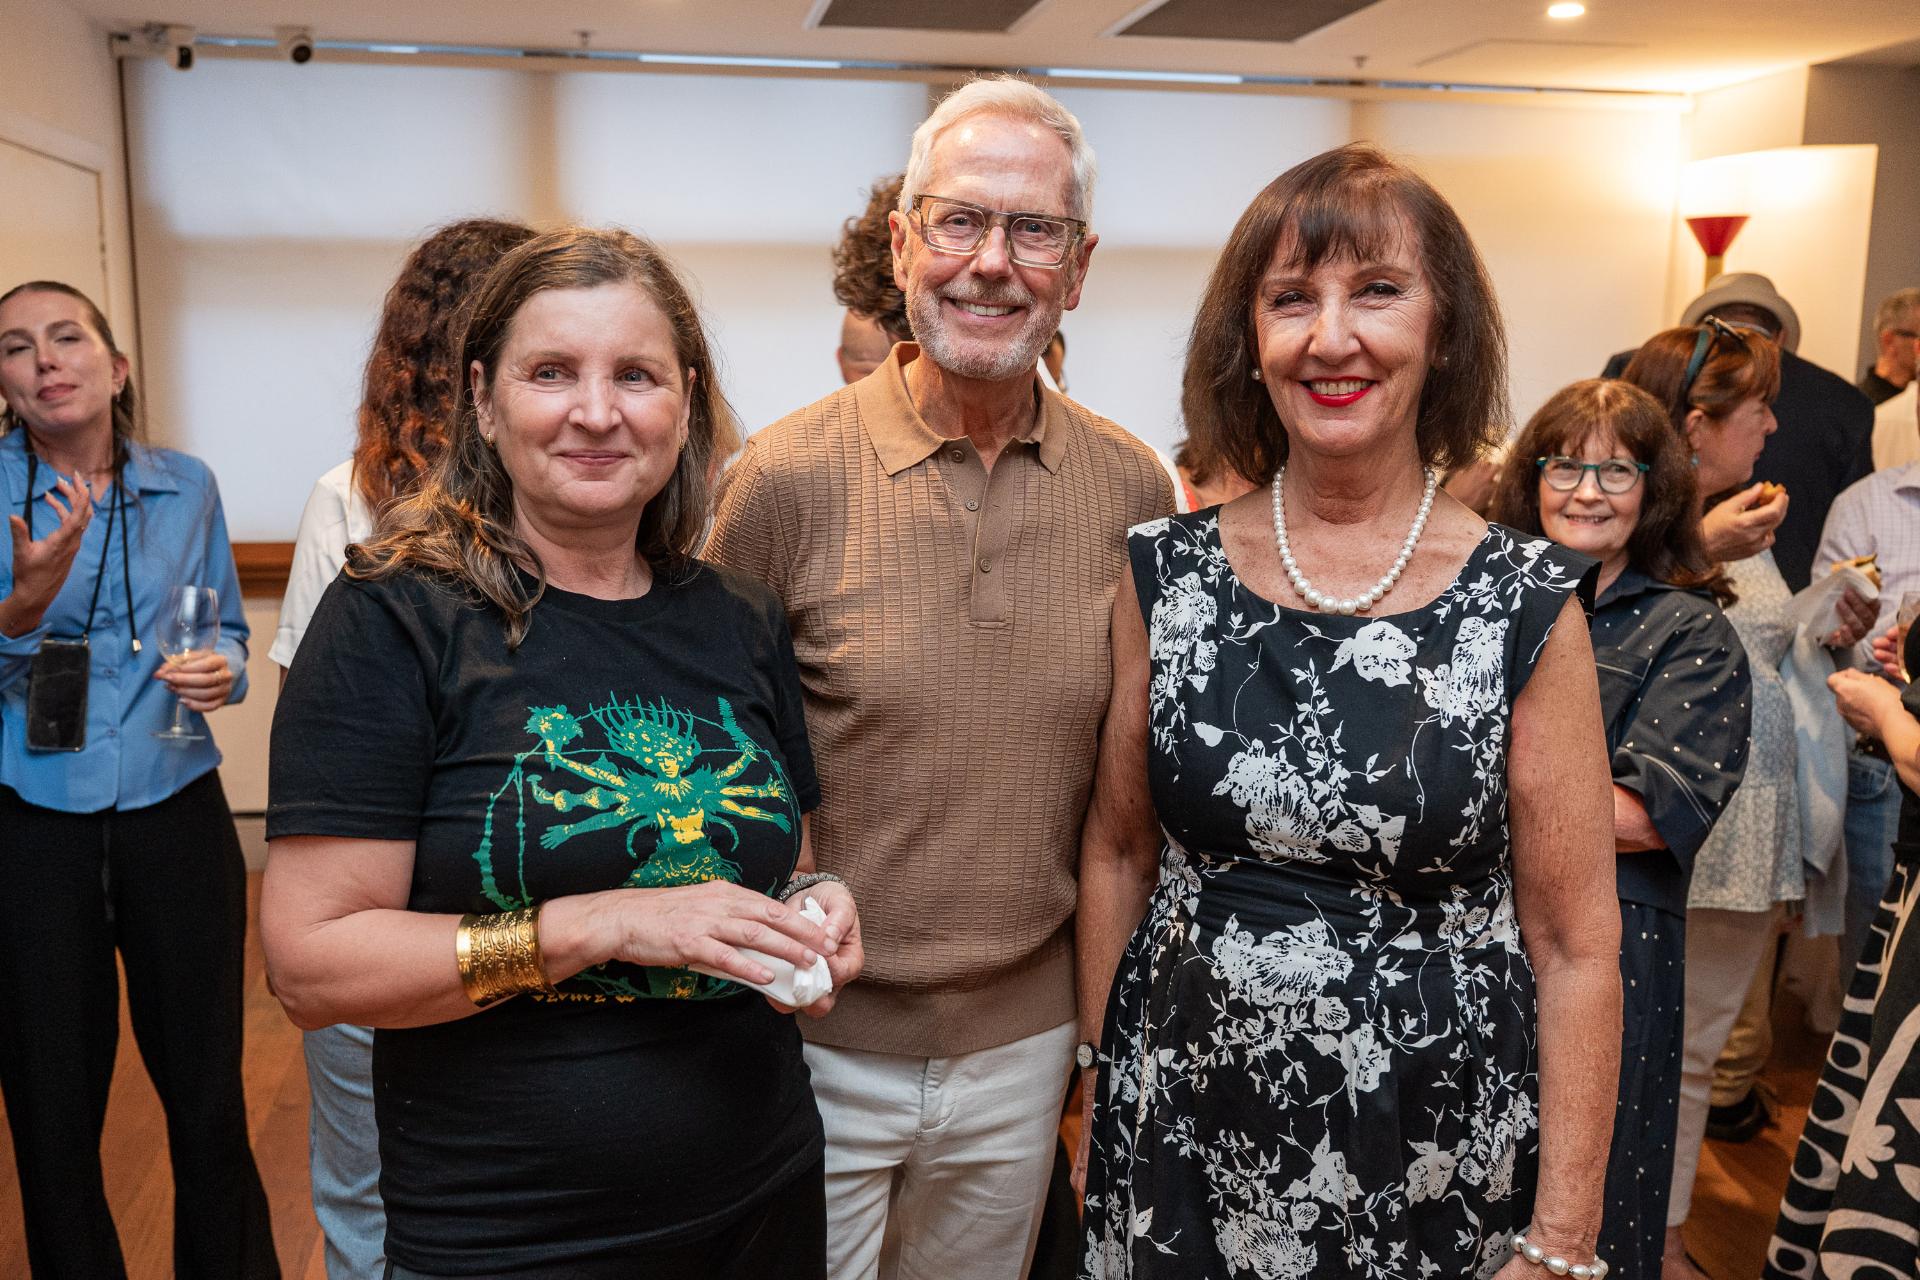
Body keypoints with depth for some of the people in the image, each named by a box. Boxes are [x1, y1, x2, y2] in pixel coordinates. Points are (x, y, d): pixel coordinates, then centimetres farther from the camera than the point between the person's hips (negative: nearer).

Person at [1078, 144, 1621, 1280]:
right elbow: (1118, 851, 4)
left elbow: (1576, 948, -7)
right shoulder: (1165, 575, -5)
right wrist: (1095, 1073, 6)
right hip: (1180, 1141, 2)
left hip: (1437, 1160, -1)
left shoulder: (1526, 608, -11)